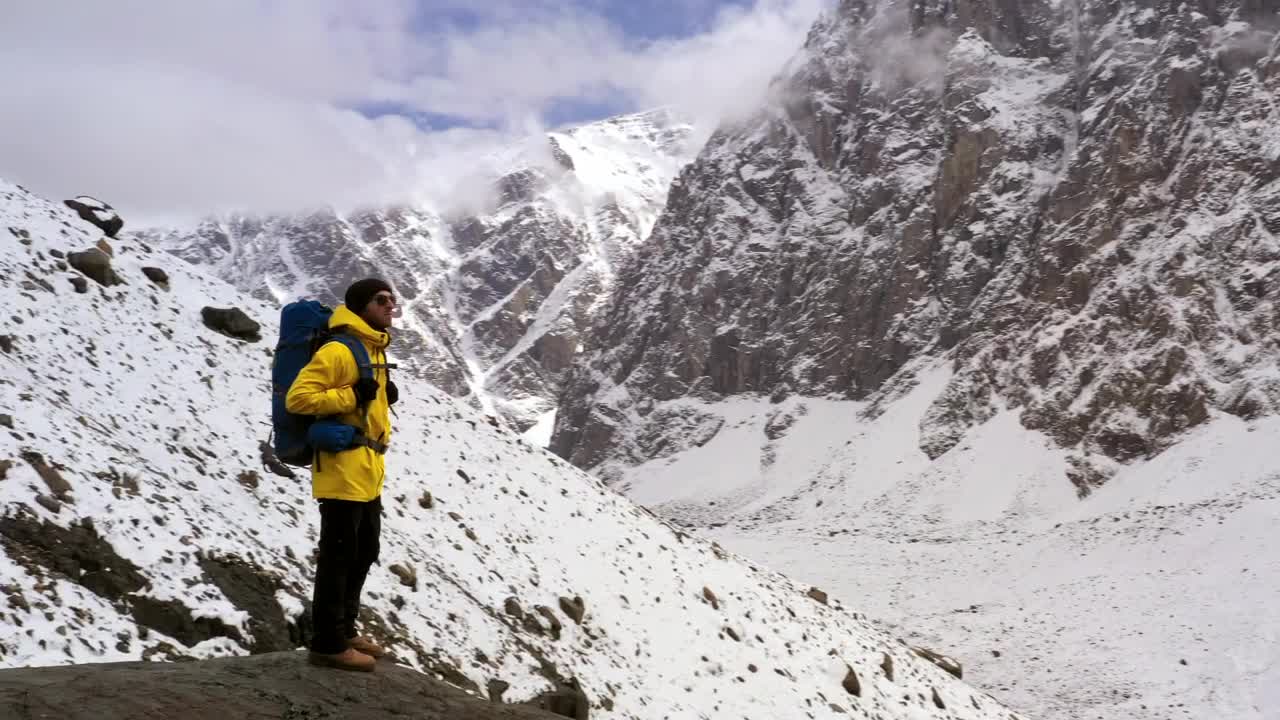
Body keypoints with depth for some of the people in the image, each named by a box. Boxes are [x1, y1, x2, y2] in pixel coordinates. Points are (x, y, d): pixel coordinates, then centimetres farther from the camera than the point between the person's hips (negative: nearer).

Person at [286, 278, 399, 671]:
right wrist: (351, 396, -22)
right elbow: (297, 398, -21)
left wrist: (384, 398, 7)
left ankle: (343, 630, 31)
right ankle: (328, 643, 4)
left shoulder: (374, 350, 15)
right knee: (338, 557, -4)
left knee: (363, 553, 18)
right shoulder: (338, 351, -15)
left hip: (367, 472, 10)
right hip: (342, 471, -10)